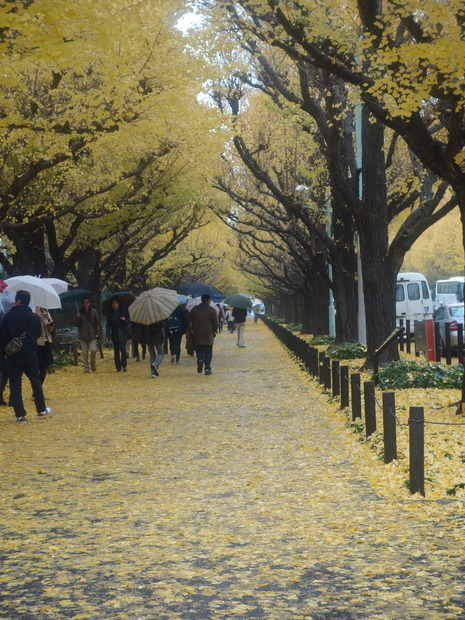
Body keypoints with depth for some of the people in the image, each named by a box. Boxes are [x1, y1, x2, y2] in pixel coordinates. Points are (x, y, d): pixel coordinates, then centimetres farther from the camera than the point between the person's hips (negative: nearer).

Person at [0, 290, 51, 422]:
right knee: (36, 381, 16)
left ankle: (20, 414, 0)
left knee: (15, 384, 3)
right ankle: (41, 410, 23)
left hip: (13, 356, -2)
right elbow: (38, 333, 10)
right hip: (30, 354, 2)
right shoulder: (34, 317, -1)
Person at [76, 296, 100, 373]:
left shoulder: (94, 312, 3)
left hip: (92, 335, -1)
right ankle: (86, 368, 11)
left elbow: (97, 323, 6)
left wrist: (97, 333, -2)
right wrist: (78, 318, -15)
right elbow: (77, 324, 4)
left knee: (93, 349, -14)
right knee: (84, 353, 1)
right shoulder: (79, 313, 3)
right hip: (83, 336, 1)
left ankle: (93, 364, 11)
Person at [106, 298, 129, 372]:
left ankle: (124, 366, -1)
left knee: (123, 350, -11)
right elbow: (108, 325, 3)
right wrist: (108, 335, -6)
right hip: (115, 335, 1)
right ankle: (118, 367, 8)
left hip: (123, 334, -1)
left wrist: (124, 320, -13)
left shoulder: (123, 312, 7)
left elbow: (128, 323, 10)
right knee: (116, 351, 2)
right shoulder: (110, 313, 7)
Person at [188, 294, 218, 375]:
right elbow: (215, 323, -3)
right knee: (208, 352, 6)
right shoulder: (212, 310, -5)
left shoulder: (194, 309, 3)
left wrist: (192, 330, 16)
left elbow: (190, 322, 6)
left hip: (197, 335, 1)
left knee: (199, 350, 13)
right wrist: (214, 332, 12)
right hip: (209, 335, -1)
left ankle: (200, 360, -16)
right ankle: (207, 369, 3)